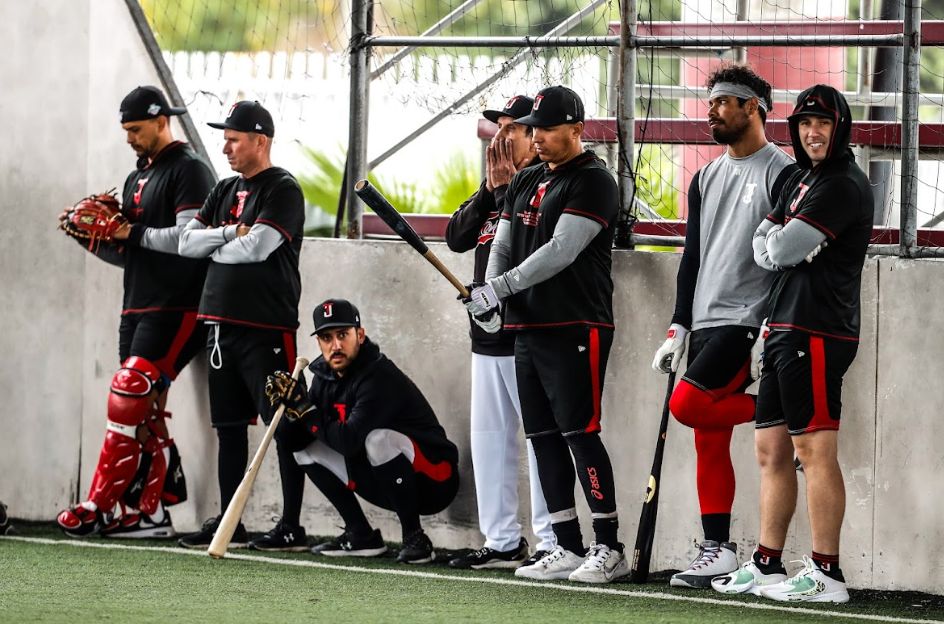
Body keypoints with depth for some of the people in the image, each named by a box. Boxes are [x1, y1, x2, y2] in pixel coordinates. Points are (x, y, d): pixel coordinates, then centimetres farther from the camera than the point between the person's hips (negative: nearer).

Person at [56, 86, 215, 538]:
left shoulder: (188, 170, -7)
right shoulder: (136, 180, 21)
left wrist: (134, 233, -14)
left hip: (175, 309, -9)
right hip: (136, 309, 9)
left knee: (129, 396, -16)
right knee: (145, 412, 5)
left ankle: (102, 508, -17)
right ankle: (151, 513, 6)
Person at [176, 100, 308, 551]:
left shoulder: (283, 190, -7)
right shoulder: (225, 191, 17)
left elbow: (256, 247, -19)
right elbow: (187, 242, 10)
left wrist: (214, 250, -2)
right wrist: (230, 234, -6)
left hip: (267, 327, -8)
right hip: (222, 323, 8)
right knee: (229, 426, 11)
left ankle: (292, 527, -6)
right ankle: (228, 524, 17)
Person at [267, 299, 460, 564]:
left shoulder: (381, 377, -24)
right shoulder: (325, 376, 2)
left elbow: (349, 440, -32)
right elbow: (291, 439, 1)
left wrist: (305, 410, -20)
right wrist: (289, 405, -19)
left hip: (433, 481, -8)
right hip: (381, 485, 8)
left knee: (378, 438, -35)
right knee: (305, 447, 4)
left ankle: (414, 538, -21)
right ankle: (361, 535, 8)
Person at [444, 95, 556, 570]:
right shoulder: (496, 185, 18)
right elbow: (457, 237, 9)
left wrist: (505, 188, -16)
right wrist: (489, 191, -2)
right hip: (489, 333, 9)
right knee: (489, 437, 11)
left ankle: (550, 541, -8)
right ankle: (502, 541, 17)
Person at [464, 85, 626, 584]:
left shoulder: (592, 181, -8)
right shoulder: (524, 184, 18)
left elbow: (561, 251, -18)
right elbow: (502, 247, 16)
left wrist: (501, 287, -21)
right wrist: (489, 294, -5)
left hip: (576, 328, -9)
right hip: (527, 328, 9)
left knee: (579, 433, -11)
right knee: (544, 439, 7)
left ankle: (608, 548, -8)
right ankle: (568, 548, 12)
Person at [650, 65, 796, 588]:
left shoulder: (782, 173, -7)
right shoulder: (706, 179, 18)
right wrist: (678, 328, 13)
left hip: (749, 323, -8)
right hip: (706, 324, 8)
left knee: (688, 405, -23)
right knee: (709, 442, 4)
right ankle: (717, 551, 6)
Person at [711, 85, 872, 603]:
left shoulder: (845, 186, -11)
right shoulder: (799, 182, 20)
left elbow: (785, 249, -17)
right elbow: (763, 249, 14)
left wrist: (778, 242, 4)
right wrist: (780, 244, -7)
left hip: (817, 331, -10)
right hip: (782, 328, 10)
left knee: (814, 449, -11)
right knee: (772, 449, 11)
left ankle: (826, 574, -11)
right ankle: (767, 567, 17)